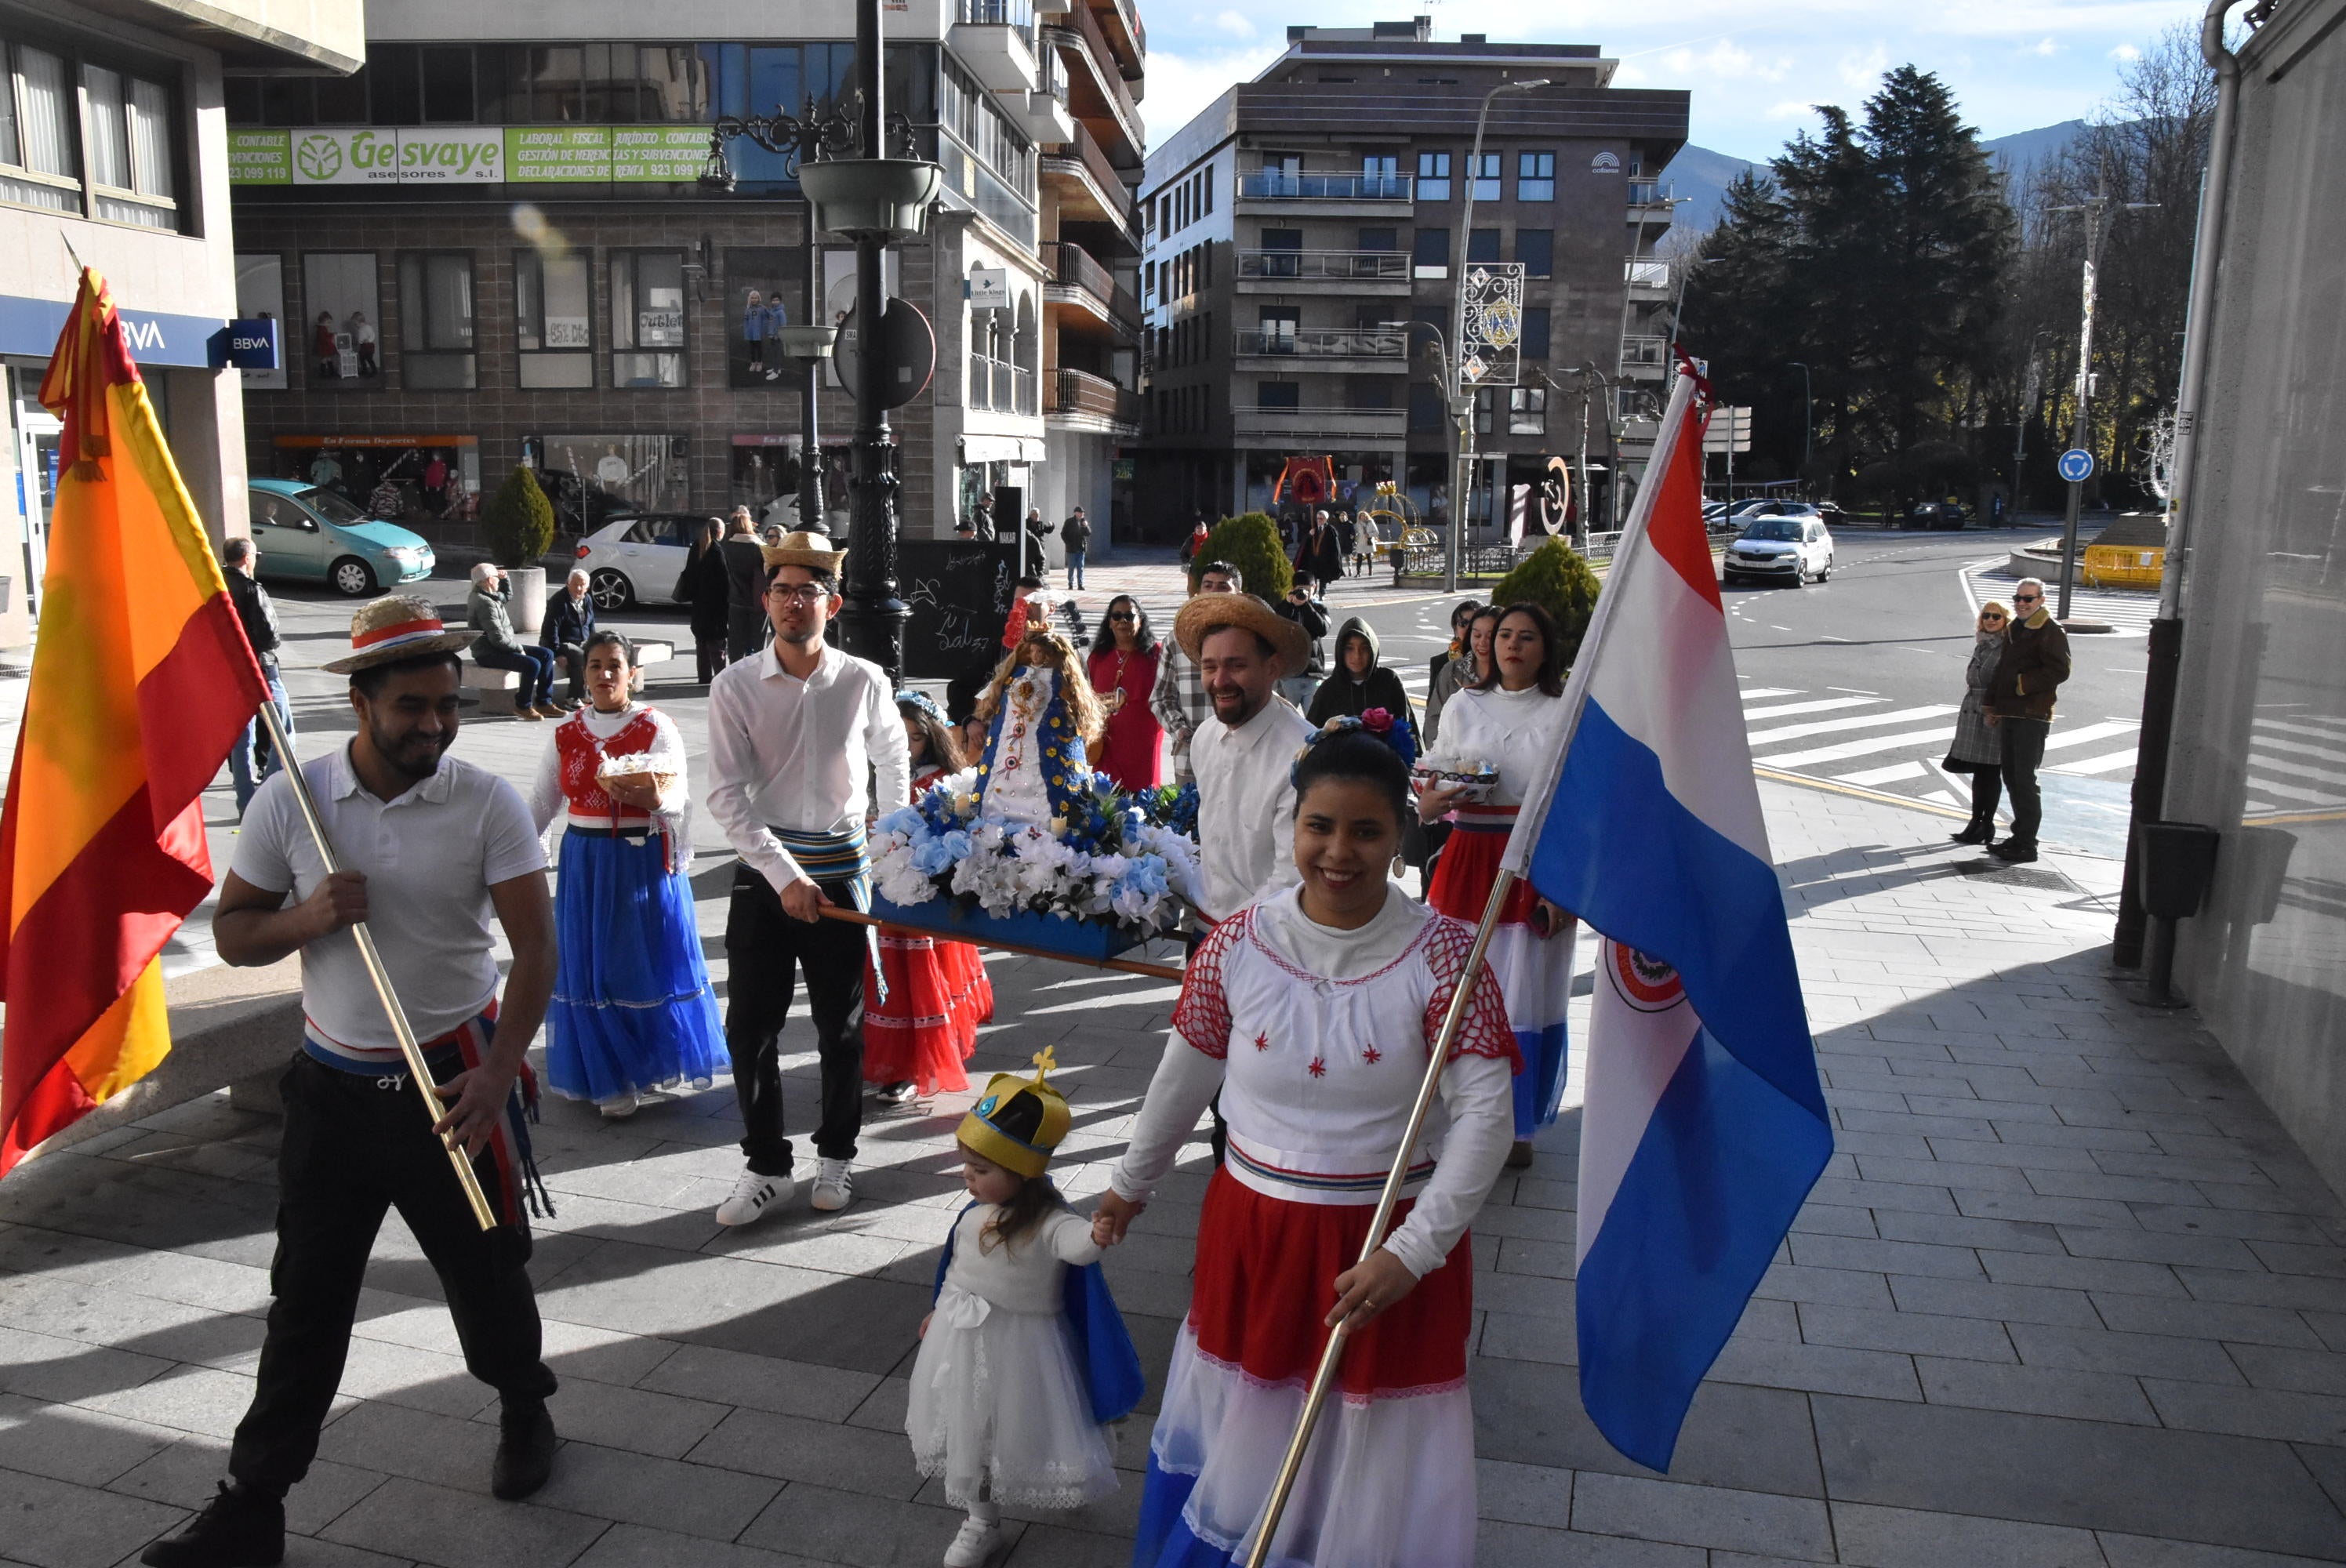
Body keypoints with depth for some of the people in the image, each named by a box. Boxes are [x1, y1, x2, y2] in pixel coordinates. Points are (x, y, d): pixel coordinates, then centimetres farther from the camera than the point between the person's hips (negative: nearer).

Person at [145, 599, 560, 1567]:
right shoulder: (289, 801, -5)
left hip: (456, 1080, -1)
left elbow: (535, 946, -13)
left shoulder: (487, 804, -11)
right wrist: (307, 917, -19)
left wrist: (498, 1069, -25)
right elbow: (232, 934, 3)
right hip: (332, 1087, 2)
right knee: (306, 1301, 9)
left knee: (485, 1271, 13)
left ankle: (524, 1413, 41)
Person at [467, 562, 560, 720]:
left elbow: (506, 596, 35)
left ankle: (544, 703, 4)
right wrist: (519, 648, -14)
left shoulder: (487, 596, 11)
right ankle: (523, 706, -10)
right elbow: (498, 638, -26)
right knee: (532, 664, -29)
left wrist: (505, 578, 18)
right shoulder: (485, 603, -20)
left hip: (501, 648, 11)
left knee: (547, 654, 5)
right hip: (488, 654, -11)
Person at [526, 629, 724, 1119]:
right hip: (584, 863, 3)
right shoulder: (566, 733, 5)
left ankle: (649, 1064, 23)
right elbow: (541, 804, 9)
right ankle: (609, 1079, 19)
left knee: (649, 963, 3)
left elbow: (677, 799, -14)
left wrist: (654, 799, -36)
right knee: (591, 967, 6)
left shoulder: (657, 728, -5)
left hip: (644, 862, -3)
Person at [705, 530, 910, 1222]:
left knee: (842, 1027, 11)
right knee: (750, 1027, 4)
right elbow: (726, 794, -10)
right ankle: (765, 1166, 21)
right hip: (763, 873, 0)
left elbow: (892, 763, 13)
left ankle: (836, 1154, 31)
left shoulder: (865, 682, -4)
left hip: (842, 871, 0)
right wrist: (785, 874, -18)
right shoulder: (735, 686, -6)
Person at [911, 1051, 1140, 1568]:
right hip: (961, 1338, 6)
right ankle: (981, 1521, 42)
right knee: (970, 1429, 20)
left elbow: (1079, 1243, -48)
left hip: (1015, 1345, -6)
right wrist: (939, 1312, 24)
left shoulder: (1046, 1223, -26)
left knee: (1017, 1426, 12)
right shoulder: (977, 1211, -4)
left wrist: (1102, 1230, -70)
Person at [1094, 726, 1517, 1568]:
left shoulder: (1443, 952, -15)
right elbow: (1182, 1079, 6)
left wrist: (1412, 1252, -20)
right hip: (1253, 1234, 3)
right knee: (1243, 1432, 21)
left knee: (1372, 1451, 13)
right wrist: (1131, 1183, 17)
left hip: (1391, 1248, -2)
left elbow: (1484, 1112, -15)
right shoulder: (1236, 945, -8)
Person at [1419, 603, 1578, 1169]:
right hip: (1469, 862, 2)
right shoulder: (1463, 708, 9)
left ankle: (1516, 1124, 19)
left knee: (1527, 991, 3)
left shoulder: (1565, 714, 1)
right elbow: (1433, 793, 11)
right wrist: (1432, 800, -13)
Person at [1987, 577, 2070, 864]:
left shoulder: (2051, 632, -7)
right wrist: (1992, 705, 21)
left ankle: (2027, 845, -5)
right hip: (2009, 714, 8)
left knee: (2024, 779, -9)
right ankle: (2019, 835, 21)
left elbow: (2059, 671, -17)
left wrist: (2023, 684, -18)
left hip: (2033, 716, -8)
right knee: (2011, 778, 12)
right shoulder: (2013, 630, 19)